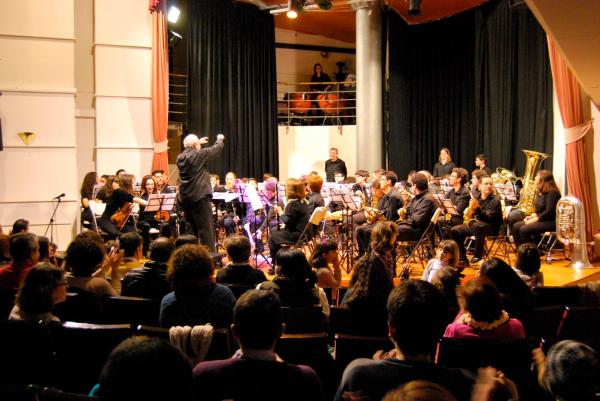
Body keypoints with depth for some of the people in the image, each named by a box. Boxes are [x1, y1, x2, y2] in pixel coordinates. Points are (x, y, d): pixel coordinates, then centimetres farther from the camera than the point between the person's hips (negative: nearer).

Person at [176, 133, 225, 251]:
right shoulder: (199, 155, -11)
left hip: (185, 198, 7)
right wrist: (220, 139, 21)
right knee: (206, 228, -5)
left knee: (190, 229, 16)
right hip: (199, 196, -7)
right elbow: (216, 149, 2)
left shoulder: (180, 157, 7)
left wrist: (198, 143, 38)